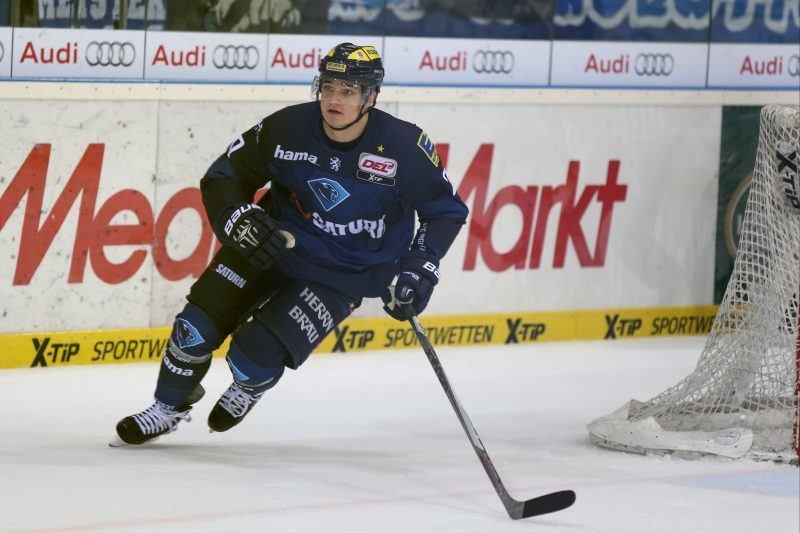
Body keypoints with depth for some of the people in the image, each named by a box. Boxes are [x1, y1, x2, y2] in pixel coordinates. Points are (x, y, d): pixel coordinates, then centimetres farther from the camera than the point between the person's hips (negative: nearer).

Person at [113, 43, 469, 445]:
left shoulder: (405, 146, -19)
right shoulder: (288, 127, -15)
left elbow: (446, 209, -4)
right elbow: (223, 177, -3)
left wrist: (420, 269, -14)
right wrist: (238, 219, -22)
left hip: (343, 273, -3)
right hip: (271, 244, 3)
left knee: (255, 355, -16)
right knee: (199, 324, -8)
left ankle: (248, 390, 23)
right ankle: (169, 408, 20)